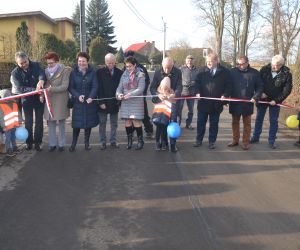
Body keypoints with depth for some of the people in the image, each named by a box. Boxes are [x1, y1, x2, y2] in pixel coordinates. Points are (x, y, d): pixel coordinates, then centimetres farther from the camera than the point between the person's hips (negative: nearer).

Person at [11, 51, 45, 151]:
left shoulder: (36, 65, -6)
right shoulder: (15, 73, -10)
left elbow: (42, 73, -24)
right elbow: (19, 88, -18)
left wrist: (41, 80, -48)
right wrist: (34, 90, -31)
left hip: (39, 98, 1)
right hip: (26, 99, -1)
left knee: (39, 121, 6)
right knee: (28, 121, 8)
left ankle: (37, 142, 16)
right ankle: (29, 142, 22)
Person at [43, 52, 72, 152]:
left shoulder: (65, 71, -8)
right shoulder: (46, 71, 5)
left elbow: (64, 86, -13)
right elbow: (44, 84, 12)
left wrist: (52, 89, -24)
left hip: (61, 101, -4)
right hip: (49, 101, 4)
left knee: (61, 124, 6)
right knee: (50, 124, 6)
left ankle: (61, 144, 18)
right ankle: (52, 144, 18)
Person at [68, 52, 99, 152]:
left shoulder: (92, 72, -1)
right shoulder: (73, 72, 0)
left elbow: (95, 86, -7)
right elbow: (70, 87, -3)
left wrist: (91, 97, -24)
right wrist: (78, 96, -19)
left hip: (90, 101, 1)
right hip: (77, 102, 0)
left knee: (89, 122, 8)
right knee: (77, 123, 1)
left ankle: (87, 143, 23)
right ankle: (73, 143, 15)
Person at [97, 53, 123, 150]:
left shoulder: (119, 73, 2)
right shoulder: (100, 72, -3)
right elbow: (99, 88, -6)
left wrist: (119, 99, -4)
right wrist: (101, 102, -12)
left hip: (114, 102, 2)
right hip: (103, 102, -2)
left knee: (114, 123, 10)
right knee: (102, 123, 5)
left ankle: (113, 141, 20)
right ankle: (102, 142, 15)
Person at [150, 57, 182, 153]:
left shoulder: (177, 72, -10)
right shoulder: (158, 72, -8)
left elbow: (179, 87, -12)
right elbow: (152, 87, -8)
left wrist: (174, 95, -33)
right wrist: (158, 95, -28)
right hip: (161, 100, 1)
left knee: (173, 120, -5)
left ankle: (173, 143, 4)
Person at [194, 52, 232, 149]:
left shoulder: (225, 72, -2)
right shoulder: (203, 71, 3)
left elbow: (229, 85, -1)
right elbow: (197, 82, 6)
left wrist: (225, 95, -15)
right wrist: (198, 92, -10)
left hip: (216, 104, -1)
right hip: (203, 102, 2)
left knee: (214, 124, 10)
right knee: (200, 122, 10)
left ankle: (212, 142, 22)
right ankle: (199, 140, 24)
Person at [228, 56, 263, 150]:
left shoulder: (254, 73, -2)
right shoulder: (232, 71, -1)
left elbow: (259, 87, 3)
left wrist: (255, 97, -11)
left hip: (247, 103, -1)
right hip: (234, 103, 1)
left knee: (247, 123, 7)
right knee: (235, 122, 12)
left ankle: (246, 142, 15)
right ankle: (235, 140, 24)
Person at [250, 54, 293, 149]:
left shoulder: (287, 73, -13)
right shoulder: (264, 69, -10)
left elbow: (287, 90, -10)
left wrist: (276, 100, -15)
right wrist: (261, 93, -13)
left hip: (275, 101, -1)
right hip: (262, 99, 2)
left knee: (274, 121, 3)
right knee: (259, 118, 11)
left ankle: (271, 141, 14)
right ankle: (255, 137, 24)